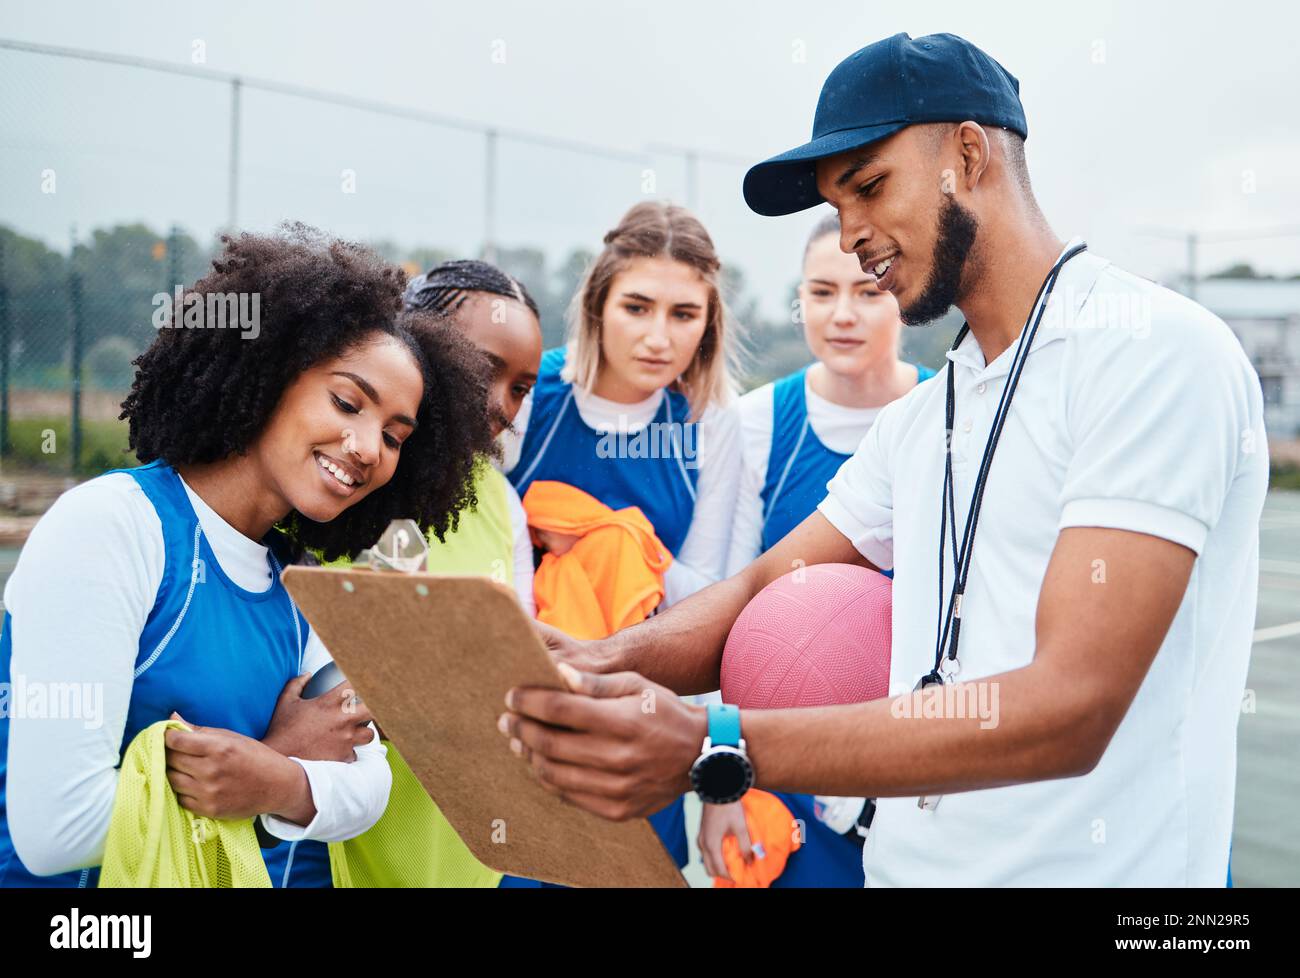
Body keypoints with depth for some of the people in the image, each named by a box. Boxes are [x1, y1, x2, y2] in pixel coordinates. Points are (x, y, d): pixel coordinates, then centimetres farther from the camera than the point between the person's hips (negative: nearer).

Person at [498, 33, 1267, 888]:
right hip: (903, 861, 7)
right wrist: (602, 662, -12)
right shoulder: (919, 419, 10)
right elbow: (765, 590, 9)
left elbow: (1068, 708, -24)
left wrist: (716, 747, -32)